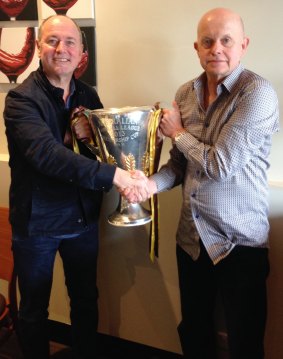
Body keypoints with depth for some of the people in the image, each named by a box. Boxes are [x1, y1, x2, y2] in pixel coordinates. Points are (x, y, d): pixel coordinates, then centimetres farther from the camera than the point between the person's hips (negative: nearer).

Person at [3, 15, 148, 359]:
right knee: (34, 309, 14)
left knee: (86, 301, 20)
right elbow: (46, 153, -31)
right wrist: (112, 175, -39)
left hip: (83, 218, 5)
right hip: (36, 222, -5)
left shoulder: (88, 95, 2)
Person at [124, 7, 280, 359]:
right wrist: (150, 184, -9)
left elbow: (220, 165, -22)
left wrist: (178, 132, -7)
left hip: (239, 243, -6)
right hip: (191, 238, 6)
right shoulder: (185, 94, 3)